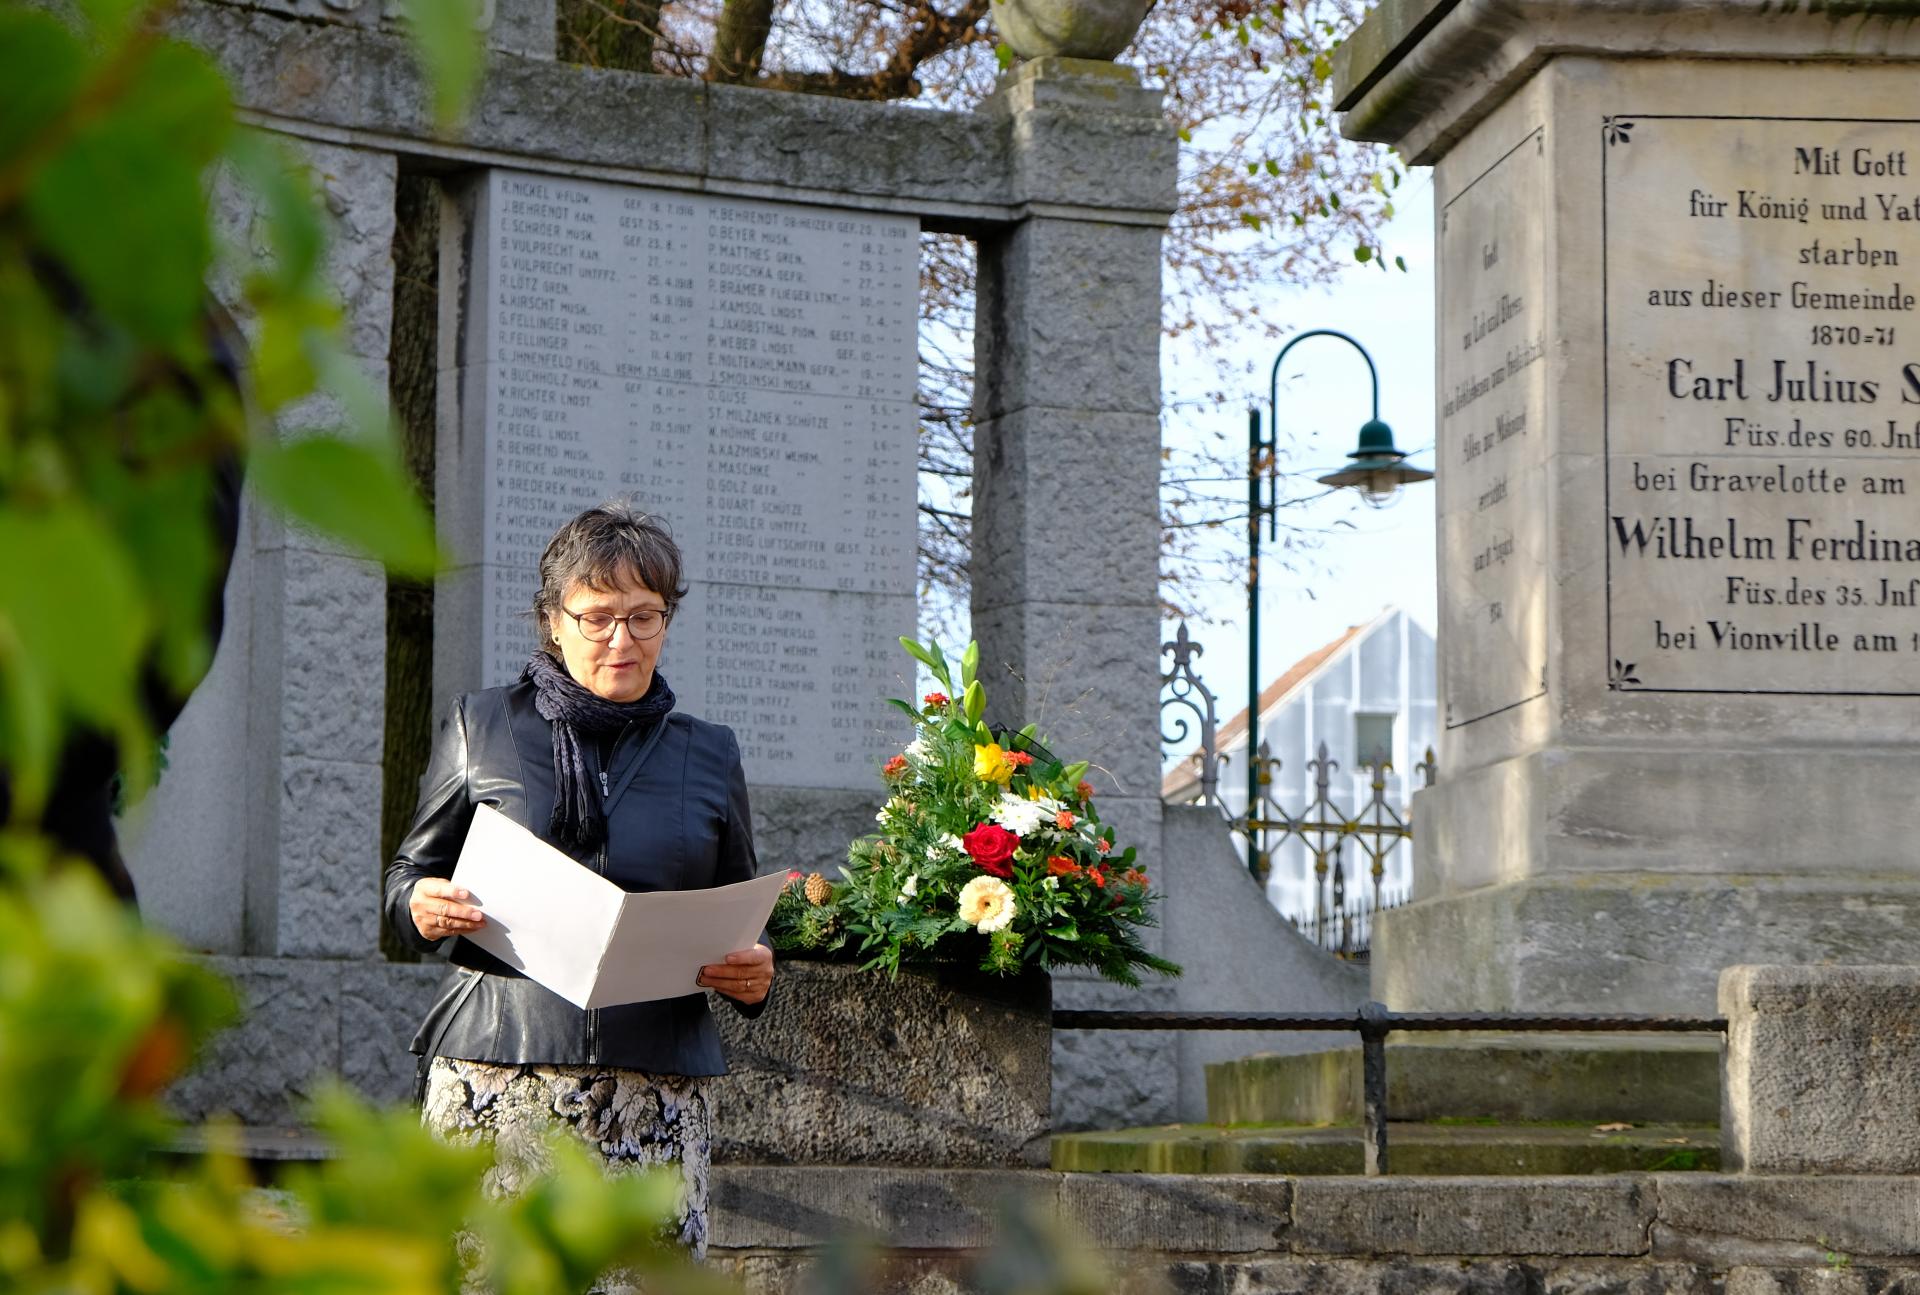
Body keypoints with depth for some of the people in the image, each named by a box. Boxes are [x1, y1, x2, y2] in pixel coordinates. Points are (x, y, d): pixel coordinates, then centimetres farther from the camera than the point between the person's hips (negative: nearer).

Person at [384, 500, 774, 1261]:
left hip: (655, 1095, 1)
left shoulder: (710, 756, 16)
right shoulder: (481, 728, 11)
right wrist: (421, 906, -7)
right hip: (496, 1074, -1)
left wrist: (753, 978, 0)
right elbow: (408, 873, 16)